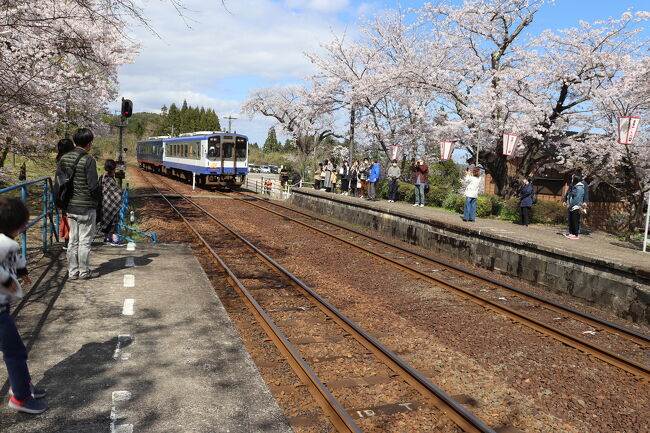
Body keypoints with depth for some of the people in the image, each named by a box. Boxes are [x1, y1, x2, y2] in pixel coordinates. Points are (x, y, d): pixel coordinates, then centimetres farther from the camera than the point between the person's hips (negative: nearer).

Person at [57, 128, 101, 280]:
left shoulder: (64, 158, 4)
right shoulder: (88, 160, -16)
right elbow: (93, 186, -18)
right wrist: (99, 198, 1)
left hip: (70, 206, 7)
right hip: (86, 207, -6)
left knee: (73, 240, 14)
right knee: (85, 240, 4)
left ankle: (72, 271, 20)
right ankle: (84, 272, 12)